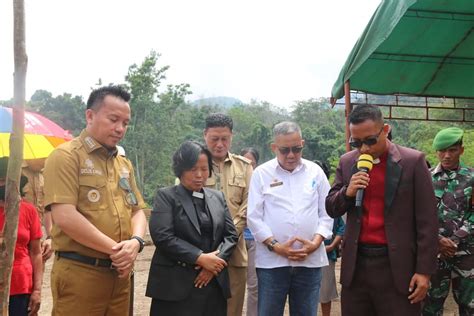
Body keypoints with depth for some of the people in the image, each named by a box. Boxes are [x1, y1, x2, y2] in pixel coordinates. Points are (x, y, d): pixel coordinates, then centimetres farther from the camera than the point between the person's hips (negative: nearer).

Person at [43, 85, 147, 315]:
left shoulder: (124, 164, 15)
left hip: (120, 274, 7)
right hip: (78, 273, -7)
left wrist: (135, 241, -8)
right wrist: (114, 249, -14)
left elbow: (137, 211, 15)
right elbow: (64, 216, -18)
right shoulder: (66, 156, -8)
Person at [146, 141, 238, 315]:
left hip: (214, 284, 4)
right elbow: (162, 236, -12)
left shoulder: (218, 197, 14)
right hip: (176, 285, -4)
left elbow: (231, 235, 10)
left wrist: (215, 262, -7)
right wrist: (200, 258, -15)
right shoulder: (166, 196, 0)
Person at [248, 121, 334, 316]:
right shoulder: (261, 173, 1)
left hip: (310, 260, 2)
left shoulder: (315, 171, 7)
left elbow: (326, 214, 7)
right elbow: (254, 217, -2)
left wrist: (315, 243, -7)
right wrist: (276, 246, -10)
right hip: (272, 261, -2)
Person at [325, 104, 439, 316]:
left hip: (397, 265, -3)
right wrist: (347, 192, -11)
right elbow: (331, 209, 10)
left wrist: (424, 270, -7)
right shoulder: (347, 162, 7)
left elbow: (426, 222, -4)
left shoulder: (413, 161, -4)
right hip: (356, 263, 4)